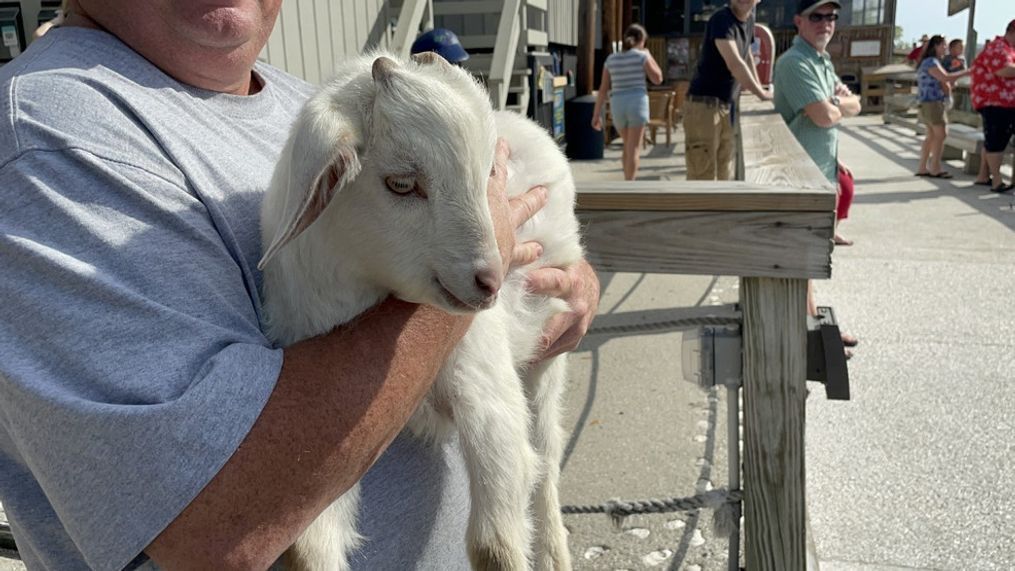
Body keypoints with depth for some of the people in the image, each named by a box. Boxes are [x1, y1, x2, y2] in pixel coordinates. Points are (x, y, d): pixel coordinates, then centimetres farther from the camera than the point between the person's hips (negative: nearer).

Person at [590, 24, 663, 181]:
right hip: (637, 103, -4)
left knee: (628, 146, 21)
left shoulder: (611, 59, 9)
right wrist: (649, 56, 15)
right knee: (634, 149, -3)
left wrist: (596, 114, 7)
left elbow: (603, 88, 6)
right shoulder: (642, 56, -2)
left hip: (617, 106, 4)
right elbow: (658, 79, 4)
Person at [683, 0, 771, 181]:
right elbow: (734, 64, -25)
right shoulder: (721, 20, -15)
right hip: (704, 104, -9)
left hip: (726, 106, 9)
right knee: (703, 176, -11)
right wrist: (762, 94, -17)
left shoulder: (749, 19, 11)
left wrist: (760, 89, 23)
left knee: (724, 175, 11)